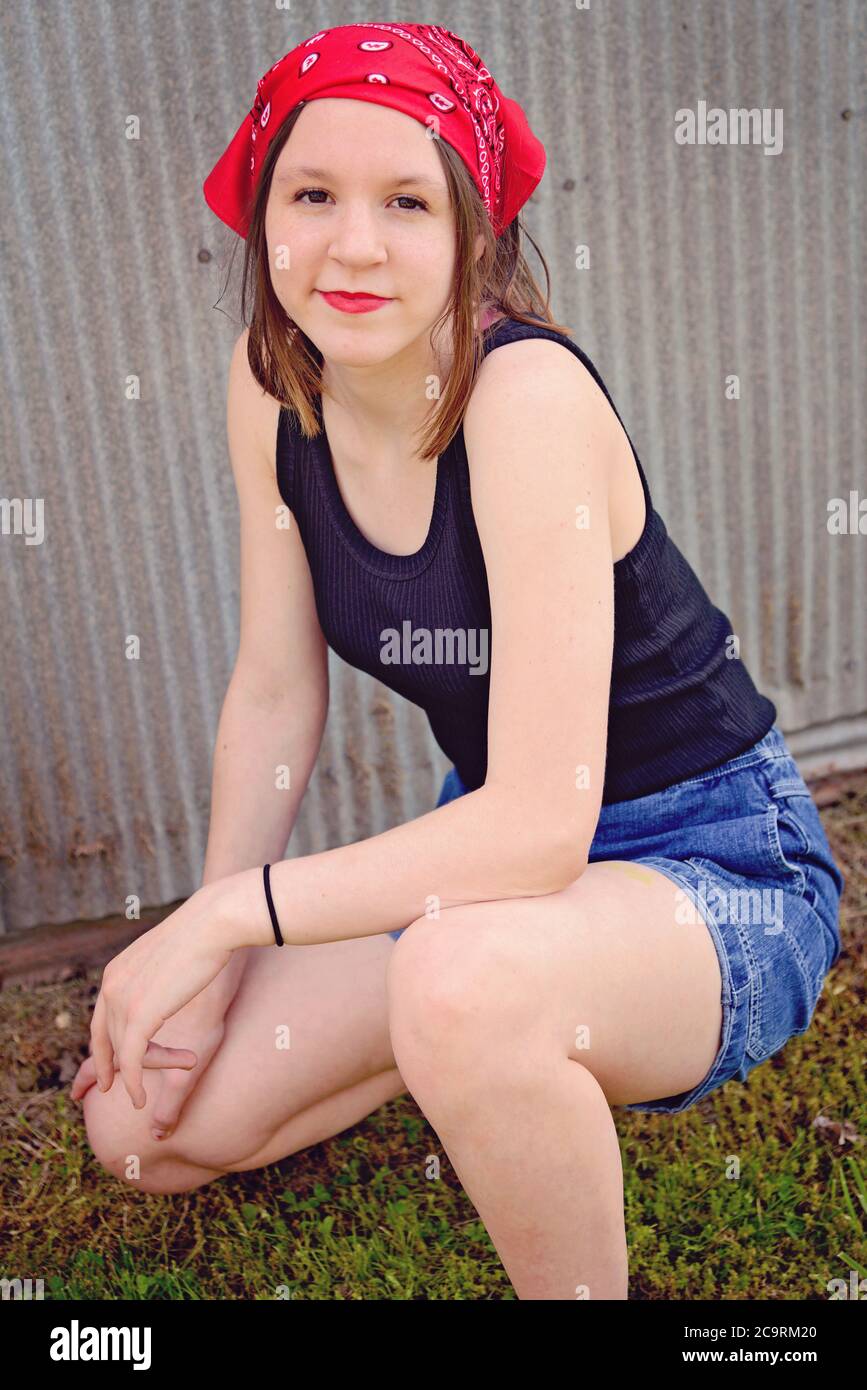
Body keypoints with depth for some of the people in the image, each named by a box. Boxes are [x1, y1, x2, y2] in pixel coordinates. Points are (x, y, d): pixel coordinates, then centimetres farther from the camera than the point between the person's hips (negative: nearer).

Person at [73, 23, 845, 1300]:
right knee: (145, 1125, 3)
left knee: (461, 983, -40)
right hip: (493, 855, 6)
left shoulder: (527, 392, -26)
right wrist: (204, 968, -4)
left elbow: (538, 826, -30)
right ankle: (482, 1052, 23)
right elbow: (275, 696, -1)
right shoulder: (270, 382, -5)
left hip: (722, 874, -6)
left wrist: (226, 912, -22)